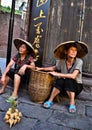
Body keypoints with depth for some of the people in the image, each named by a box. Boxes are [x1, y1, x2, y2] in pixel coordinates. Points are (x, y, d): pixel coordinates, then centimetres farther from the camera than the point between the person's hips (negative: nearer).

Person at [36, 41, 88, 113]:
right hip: (64, 87, 2)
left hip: (76, 86, -2)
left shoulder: (79, 61, -19)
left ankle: (72, 103, -21)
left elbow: (73, 76, -30)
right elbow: (54, 68, 11)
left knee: (68, 80, -33)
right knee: (60, 81, -30)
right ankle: (50, 100, -18)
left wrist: (57, 74, -26)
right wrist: (41, 68, 4)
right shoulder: (62, 61, -9)